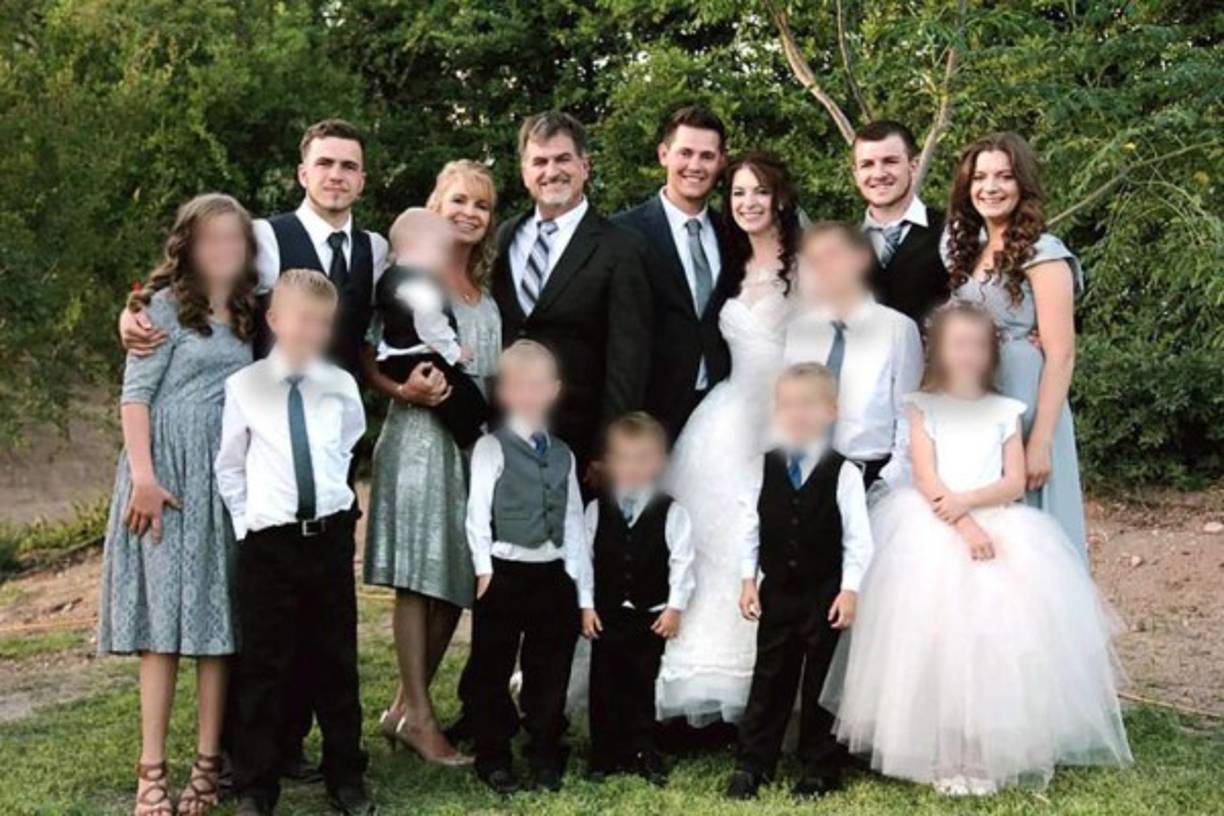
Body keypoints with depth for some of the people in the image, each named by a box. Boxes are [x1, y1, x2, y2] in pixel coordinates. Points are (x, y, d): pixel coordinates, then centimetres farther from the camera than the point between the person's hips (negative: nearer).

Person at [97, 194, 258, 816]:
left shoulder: (246, 317, 15)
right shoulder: (167, 304, -1)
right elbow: (135, 394, -7)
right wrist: (142, 476, -17)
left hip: (230, 478, 5)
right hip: (170, 472, -5)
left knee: (219, 617, 2)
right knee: (164, 615, -6)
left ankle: (208, 761, 6)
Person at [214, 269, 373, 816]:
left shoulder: (341, 386, 0)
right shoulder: (244, 386, -5)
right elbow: (228, 466, 4)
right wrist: (246, 521, 1)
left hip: (331, 536, 2)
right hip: (268, 541, -2)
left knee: (336, 662, 11)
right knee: (264, 667, 4)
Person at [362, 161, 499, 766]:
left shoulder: (490, 291, 16)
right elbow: (367, 359, -5)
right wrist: (404, 388, -22)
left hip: (476, 442, 6)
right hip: (418, 437, -6)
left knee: (456, 582, 6)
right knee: (417, 579, -4)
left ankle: (406, 706, 17)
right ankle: (419, 716, 1)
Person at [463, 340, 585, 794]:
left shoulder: (563, 454, 10)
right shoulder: (491, 447, -5)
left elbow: (573, 516, 11)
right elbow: (477, 511, -8)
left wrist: (573, 570, 5)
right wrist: (484, 568, -12)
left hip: (553, 573, 4)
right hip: (505, 571, -4)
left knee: (550, 669, 10)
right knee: (492, 670, 4)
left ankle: (546, 757, 22)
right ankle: (493, 758, 16)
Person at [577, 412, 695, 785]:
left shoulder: (671, 512, -3)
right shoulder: (596, 510, 1)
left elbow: (682, 561, -4)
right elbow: (585, 558, 3)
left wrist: (675, 607, -9)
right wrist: (586, 606, -1)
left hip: (652, 614, -2)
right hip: (606, 614, 2)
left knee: (641, 685, 5)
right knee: (605, 684, 6)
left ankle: (643, 754, 14)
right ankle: (606, 756, 15)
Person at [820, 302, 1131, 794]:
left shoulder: (1004, 411, 13)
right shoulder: (923, 407, 8)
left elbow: (1015, 482, 5)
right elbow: (926, 480, -4)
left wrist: (967, 500, -13)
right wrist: (964, 526, -17)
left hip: (998, 525, 2)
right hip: (937, 529, -2)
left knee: (1008, 622, -12)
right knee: (940, 626, -16)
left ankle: (1006, 746, -4)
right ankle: (945, 754, -13)